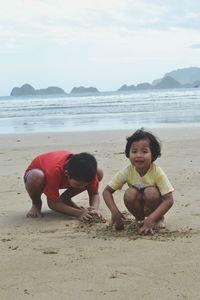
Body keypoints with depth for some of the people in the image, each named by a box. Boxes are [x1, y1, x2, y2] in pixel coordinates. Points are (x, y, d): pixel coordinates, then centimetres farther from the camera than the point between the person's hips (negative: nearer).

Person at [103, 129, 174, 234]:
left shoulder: (157, 172, -26)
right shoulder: (127, 172, -19)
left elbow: (169, 200, -29)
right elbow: (107, 191, -11)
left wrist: (151, 219, -39)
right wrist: (114, 211, -28)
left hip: (154, 205, -2)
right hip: (138, 205, 2)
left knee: (151, 192, -34)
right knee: (129, 194, -29)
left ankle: (159, 219, -4)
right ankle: (139, 218, 0)